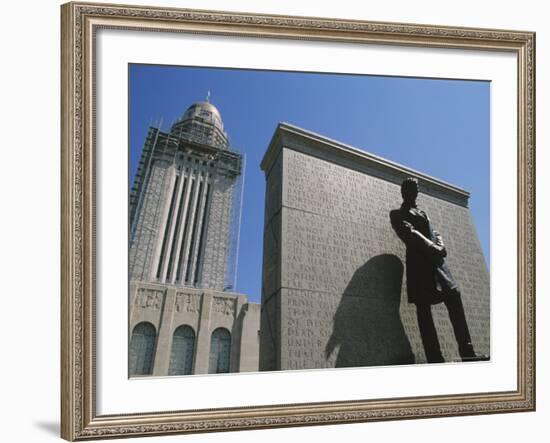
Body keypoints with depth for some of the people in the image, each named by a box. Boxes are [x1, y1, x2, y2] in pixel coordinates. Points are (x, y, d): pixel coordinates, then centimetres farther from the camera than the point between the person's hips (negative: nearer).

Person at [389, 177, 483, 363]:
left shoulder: (422, 213, 31)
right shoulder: (397, 214, 9)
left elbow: (435, 233, 21)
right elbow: (410, 233, -7)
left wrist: (441, 246, -2)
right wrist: (432, 248, -17)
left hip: (436, 260, 7)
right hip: (419, 261, -7)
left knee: (454, 298, -4)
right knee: (423, 308, -11)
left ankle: (467, 353, -3)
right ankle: (435, 358, -15)